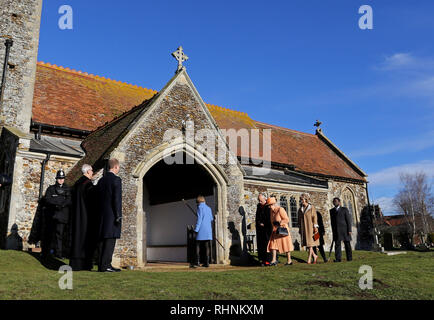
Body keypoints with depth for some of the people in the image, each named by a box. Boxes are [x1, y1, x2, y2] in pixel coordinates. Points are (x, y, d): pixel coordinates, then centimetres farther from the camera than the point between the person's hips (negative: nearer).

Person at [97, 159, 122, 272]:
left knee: (103, 240, 9)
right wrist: (118, 215, -14)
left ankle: (101, 265, 12)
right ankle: (106, 265, -8)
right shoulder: (116, 180, -9)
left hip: (103, 215, 8)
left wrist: (100, 215, 20)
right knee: (110, 240, -6)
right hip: (112, 215, -8)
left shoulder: (101, 180, 14)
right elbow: (117, 199, -16)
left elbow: (99, 199, 16)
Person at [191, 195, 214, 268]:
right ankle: (207, 262, 3)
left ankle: (197, 262, -10)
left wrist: (196, 229, -12)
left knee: (198, 246, -2)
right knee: (207, 246, 5)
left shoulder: (200, 207, -3)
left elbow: (199, 218, -11)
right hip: (208, 230, 6)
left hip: (201, 230, -6)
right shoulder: (209, 208, 16)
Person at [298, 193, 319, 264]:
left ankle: (309, 258, 0)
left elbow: (315, 217, -6)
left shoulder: (312, 207, -3)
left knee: (310, 243, -4)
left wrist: (315, 227, -12)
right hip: (303, 228, 5)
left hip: (310, 227, -5)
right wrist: (299, 228, 12)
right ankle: (314, 256, 19)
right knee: (306, 243, 4)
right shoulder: (300, 209, 10)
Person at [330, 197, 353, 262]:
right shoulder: (331, 211, 14)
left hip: (344, 229, -2)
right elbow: (332, 221, 14)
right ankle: (338, 258, -7)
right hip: (336, 231, 2)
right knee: (337, 244, -5)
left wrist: (349, 230, -9)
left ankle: (349, 258, 13)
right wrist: (333, 230, 10)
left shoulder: (344, 209, 3)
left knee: (347, 243, 3)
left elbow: (348, 220, -1)